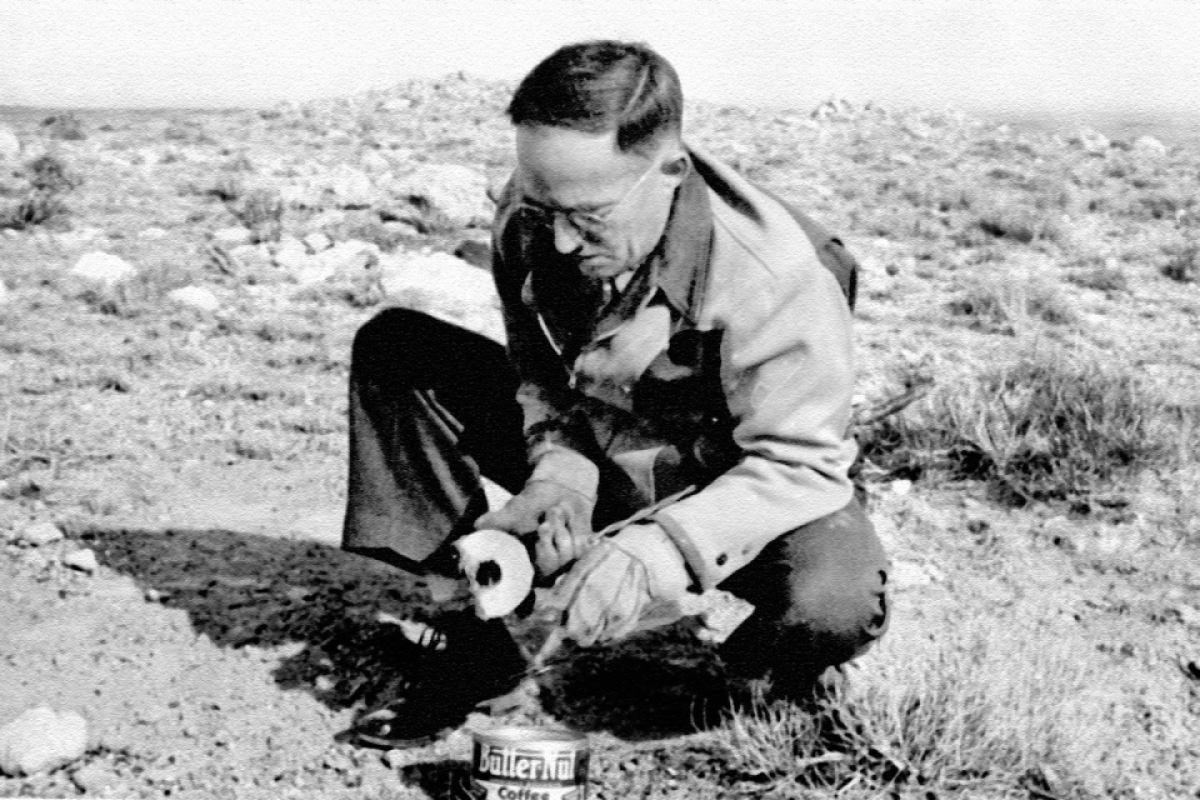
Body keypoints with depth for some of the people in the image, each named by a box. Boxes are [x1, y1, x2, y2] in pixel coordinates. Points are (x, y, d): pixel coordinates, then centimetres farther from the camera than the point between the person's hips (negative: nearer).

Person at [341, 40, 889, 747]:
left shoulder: (774, 276, -31)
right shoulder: (528, 222, -14)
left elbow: (798, 461, -28)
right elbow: (538, 373, 0)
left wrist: (656, 549, -42)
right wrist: (557, 471, -21)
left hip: (726, 482, -4)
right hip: (591, 449, 5)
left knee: (834, 609, -38)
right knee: (390, 350, -9)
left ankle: (751, 677, 4)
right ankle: (483, 636, -7)